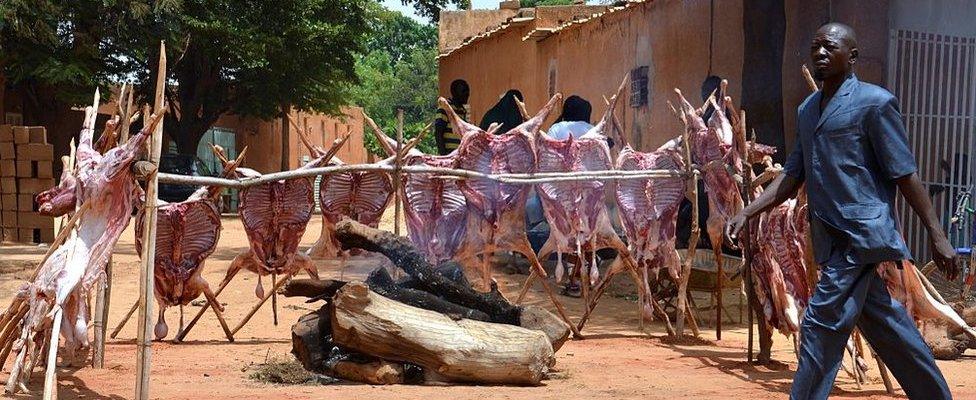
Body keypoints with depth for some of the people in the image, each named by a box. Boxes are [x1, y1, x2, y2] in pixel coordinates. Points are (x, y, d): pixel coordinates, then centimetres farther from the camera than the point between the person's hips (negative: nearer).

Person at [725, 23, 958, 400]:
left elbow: (905, 174, -8)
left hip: (864, 233, -8)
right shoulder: (808, 109, 15)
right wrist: (746, 213, 4)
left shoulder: (874, 103, -7)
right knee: (887, 328, 14)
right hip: (833, 240, 8)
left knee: (822, 325, -11)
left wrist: (937, 235, -10)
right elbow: (793, 175, 15)